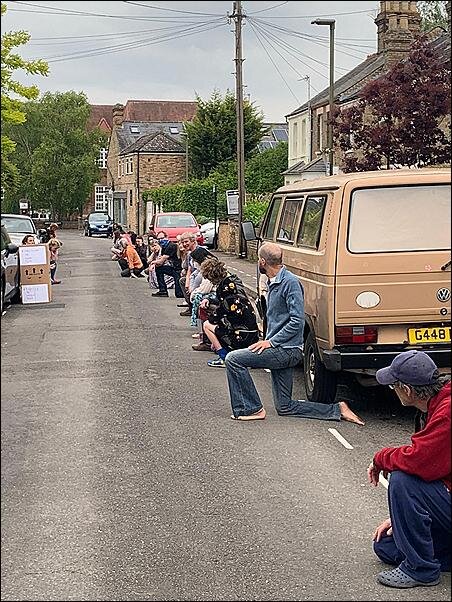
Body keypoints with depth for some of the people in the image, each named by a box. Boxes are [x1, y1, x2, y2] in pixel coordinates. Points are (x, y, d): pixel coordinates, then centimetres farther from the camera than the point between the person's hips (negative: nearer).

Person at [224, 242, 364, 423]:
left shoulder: (290, 282, -15)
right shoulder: (273, 283, 16)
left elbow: (297, 321, -21)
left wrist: (271, 341, -20)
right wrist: (268, 341, 12)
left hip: (287, 350, -10)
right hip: (279, 350, 10)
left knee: (233, 359, -14)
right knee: (284, 407, 10)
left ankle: (252, 409, -7)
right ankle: (338, 410, 13)